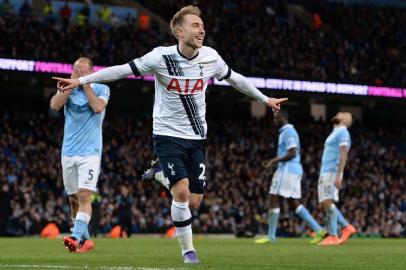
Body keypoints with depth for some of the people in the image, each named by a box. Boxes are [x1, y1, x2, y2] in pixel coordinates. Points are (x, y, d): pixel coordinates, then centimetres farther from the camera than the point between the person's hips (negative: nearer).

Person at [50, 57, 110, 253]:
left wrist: (85, 84, -10)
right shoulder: (67, 88, 10)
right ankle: (85, 240, 18)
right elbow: (54, 105, -8)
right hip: (68, 152, 5)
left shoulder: (101, 89, 2)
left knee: (84, 196, -17)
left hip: (90, 152, -4)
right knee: (73, 199, 8)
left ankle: (75, 238, -29)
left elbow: (98, 107, -18)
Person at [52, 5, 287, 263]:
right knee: (182, 192, -19)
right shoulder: (161, 57, -13)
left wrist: (265, 99, 24)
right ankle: (188, 250, -4)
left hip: (197, 138, 4)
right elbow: (122, 70, -11)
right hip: (168, 135, -4)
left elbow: (235, 78, 15)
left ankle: (163, 177, 30)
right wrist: (80, 81, -16)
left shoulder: (210, 57, -3)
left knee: (195, 201, -1)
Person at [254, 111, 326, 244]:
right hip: (295, 170, 10)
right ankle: (318, 229, 2)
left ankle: (271, 236, -4)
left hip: (287, 170, -10)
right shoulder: (289, 131, 21)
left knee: (274, 200, -6)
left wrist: (274, 160, -15)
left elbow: (292, 154, -20)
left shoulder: (288, 132, -11)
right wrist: (273, 161, 22)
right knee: (294, 204, 8)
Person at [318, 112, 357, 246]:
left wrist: (338, 176, -25)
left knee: (328, 202, -14)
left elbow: (343, 155, -17)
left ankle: (333, 237, -13)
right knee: (325, 204, 7)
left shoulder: (342, 132, -6)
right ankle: (347, 227, 11)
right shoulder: (335, 133, 24)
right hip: (325, 172, 10)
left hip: (332, 173, -10)